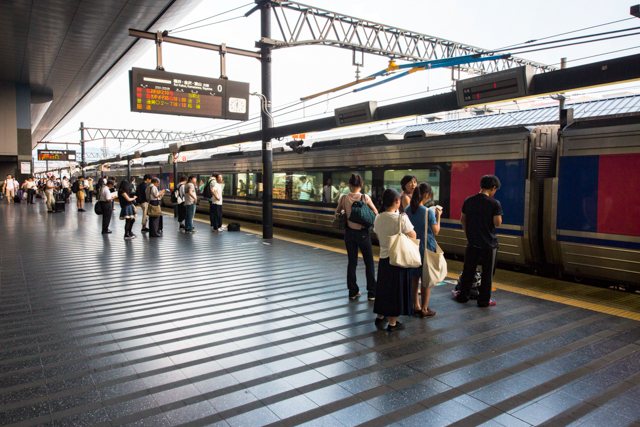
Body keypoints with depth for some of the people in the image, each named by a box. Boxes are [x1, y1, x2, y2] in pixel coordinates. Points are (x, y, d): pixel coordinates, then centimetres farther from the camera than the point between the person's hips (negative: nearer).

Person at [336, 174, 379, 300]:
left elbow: (337, 212, 8)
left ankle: (353, 291, 19)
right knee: (369, 263, 10)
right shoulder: (365, 198, -13)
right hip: (363, 232, -2)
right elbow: (376, 213, -3)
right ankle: (372, 292, 13)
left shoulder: (344, 198, -6)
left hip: (349, 232, 3)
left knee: (352, 262, 13)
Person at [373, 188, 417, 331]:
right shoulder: (402, 219, -17)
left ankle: (380, 316, 34)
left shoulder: (378, 218, -1)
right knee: (397, 288, 6)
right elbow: (413, 236, -9)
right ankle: (392, 322, 13)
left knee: (383, 287, 19)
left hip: (383, 257, 5)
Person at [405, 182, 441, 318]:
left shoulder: (408, 210, -2)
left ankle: (416, 306, 26)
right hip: (426, 248, -5)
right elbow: (436, 231, -9)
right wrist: (438, 216, 2)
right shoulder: (428, 212, -17)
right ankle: (424, 309, 14)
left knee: (414, 277, 16)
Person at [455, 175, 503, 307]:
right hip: (489, 243, -4)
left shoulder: (468, 201, 2)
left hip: (472, 242, 4)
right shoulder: (495, 204, -13)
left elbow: (462, 219, 10)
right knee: (487, 273, 8)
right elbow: (497, 223, -15)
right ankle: (484, 300, 16)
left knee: (468, 270, 15)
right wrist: (498, 214, 4)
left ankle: (463, 295, 27)